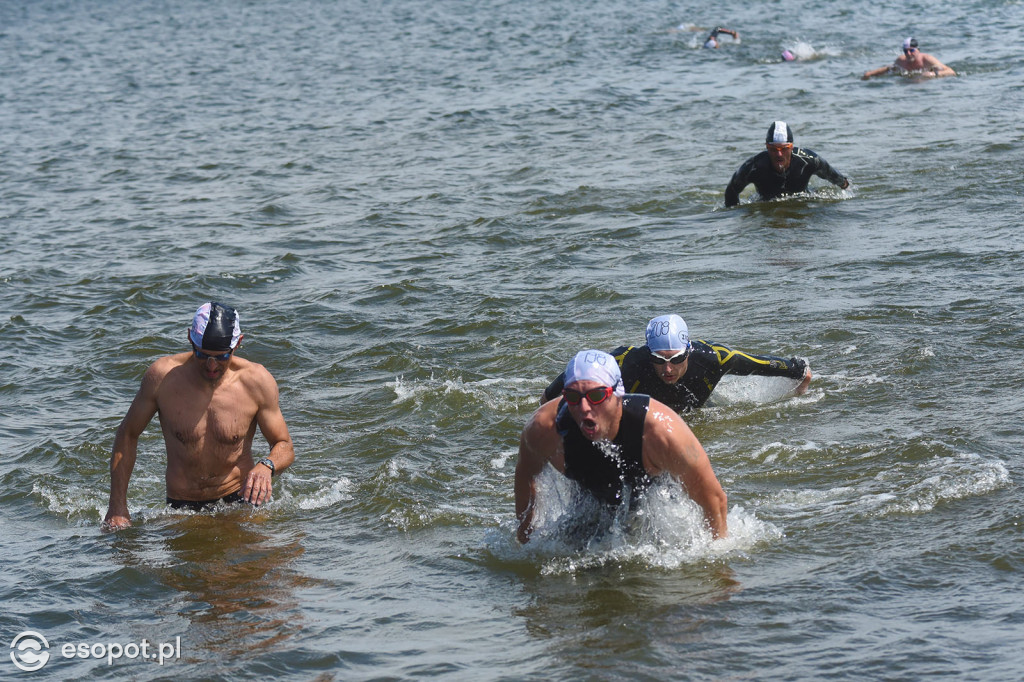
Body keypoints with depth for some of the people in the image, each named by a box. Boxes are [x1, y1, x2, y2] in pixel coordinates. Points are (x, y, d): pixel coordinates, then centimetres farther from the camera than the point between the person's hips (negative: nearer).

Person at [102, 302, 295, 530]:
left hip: (240, 502, 0)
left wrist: (266, 467, -25)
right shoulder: (162, 376, -11)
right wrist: (117, 507, -2)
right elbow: (127, 434, 3)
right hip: (181, 509, 1)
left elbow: (285, 447, 0)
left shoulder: (256, 381, -10)